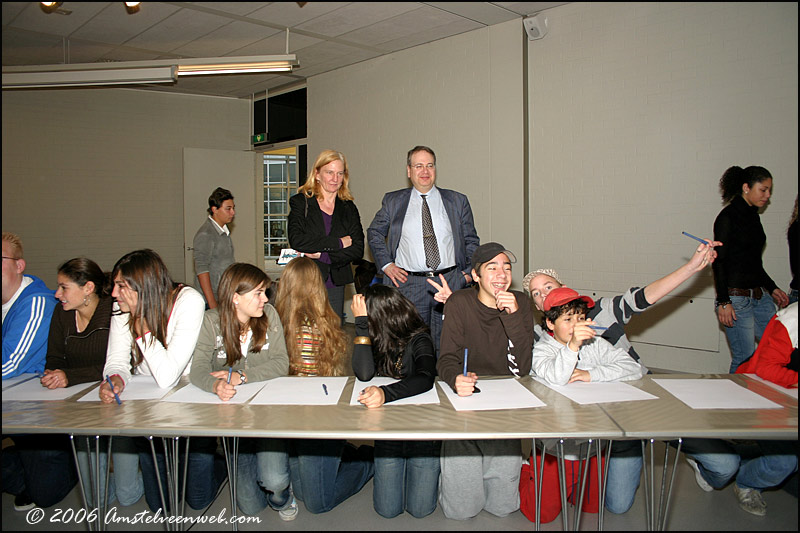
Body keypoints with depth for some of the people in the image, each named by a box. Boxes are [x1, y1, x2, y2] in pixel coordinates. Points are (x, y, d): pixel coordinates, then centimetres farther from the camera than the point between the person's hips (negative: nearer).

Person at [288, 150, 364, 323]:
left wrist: (323, 256, -11)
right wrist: (338, 243, -10)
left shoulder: (348, 208, 11)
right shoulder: (300, 202, 4)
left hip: (335, 285, 3)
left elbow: (358, 249, 1)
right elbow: (296, 241, -11)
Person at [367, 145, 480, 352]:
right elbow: (374, 233, 17)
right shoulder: (393, 201, 9)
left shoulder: (458, 201, 10)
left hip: (451, 282, 1)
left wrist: (469, 273, 1)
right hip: (409, 284, 0)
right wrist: (386, 264, 4)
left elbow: (471, 241, 14)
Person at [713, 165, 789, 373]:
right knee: (745, 360, -4)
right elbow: (719, 261, -13)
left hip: (760, 295, 8)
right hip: (736, 297, -8)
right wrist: (723, 302, -17)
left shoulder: (753, 216, 15)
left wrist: (772, 288, 20)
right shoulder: (728, 217, -9)